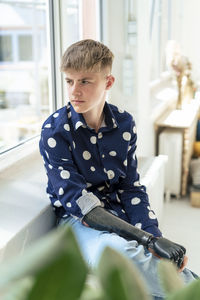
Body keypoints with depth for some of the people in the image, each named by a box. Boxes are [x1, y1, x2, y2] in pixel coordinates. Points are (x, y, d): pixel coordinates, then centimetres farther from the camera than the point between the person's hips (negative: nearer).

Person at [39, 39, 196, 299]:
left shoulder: (124, 124, 0)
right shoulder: (55, 131, -13)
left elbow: (131, 187, 2)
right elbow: (77, 200, -20)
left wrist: (155, 236, -16)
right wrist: (147, 239, -27)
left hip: (118, 210, 3)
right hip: (77, 218, -3)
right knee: (112, 249, -37)